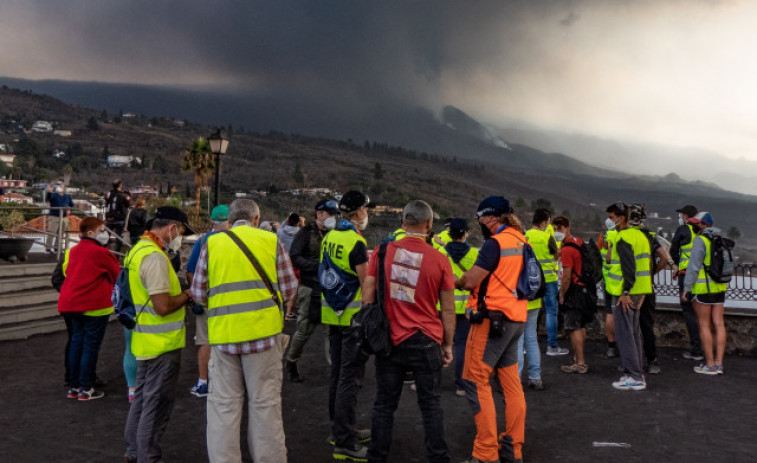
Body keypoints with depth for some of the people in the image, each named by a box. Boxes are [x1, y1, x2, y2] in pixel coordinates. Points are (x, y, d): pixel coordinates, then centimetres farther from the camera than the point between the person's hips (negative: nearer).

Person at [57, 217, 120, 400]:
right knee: (90, 346, 0)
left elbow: (69, 273, 17)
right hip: (95, 305, -8)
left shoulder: (74, 251, 9)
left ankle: (73, 387, 21)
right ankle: (86, 389, 5)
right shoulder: (101, 253, -13)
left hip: (72, 303, 8)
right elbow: (118, 275, -4)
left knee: (76, 342, 15)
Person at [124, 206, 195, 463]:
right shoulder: (155, 256, -23)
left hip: (146, 342, 10)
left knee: (142, 398, 21)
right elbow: (163, 307, -27)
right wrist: (188, 294, -11)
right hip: (162, 345, -10)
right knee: (156, 405, 2)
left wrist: (179, 288, 9)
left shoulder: (139, 250, 10)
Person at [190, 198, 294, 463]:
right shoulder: (271, 241, 2)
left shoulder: (212, 244, 4)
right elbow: (289, 289, 4)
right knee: (264, 402, 10)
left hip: (223, 333, 1)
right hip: (263, 331, -1)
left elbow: (198, 294, 7)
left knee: (224, 404, 12)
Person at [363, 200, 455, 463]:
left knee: (384, 405, 12)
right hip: (425, 342, -1)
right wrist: (448, 344, 10)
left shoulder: (383, 251, -3)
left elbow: (367, 297, 0)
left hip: (389, 339, 2)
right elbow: (448, 310, 0)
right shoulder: (439, 260, -6)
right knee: (431, 406, 10)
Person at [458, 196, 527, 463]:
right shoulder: (521, 241, 11)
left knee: (476, 381, -2)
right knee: (511, 382, 11)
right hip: (515, 318, 9)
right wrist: (471, 277, 9)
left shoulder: (495, 242, -15)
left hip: (492, 318, -9)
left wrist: (458, 282, 6)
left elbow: (470, 281, -15)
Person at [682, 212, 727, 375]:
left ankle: (710, 365, 3)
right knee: (718, 325, 7)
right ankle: (719, 363, 10)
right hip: (719, 288, 7)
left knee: (704, 325, 0)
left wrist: (686, 288, -12)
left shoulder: (700, 240, -11)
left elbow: (694, 266, -15)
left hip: (703, 288, -7)